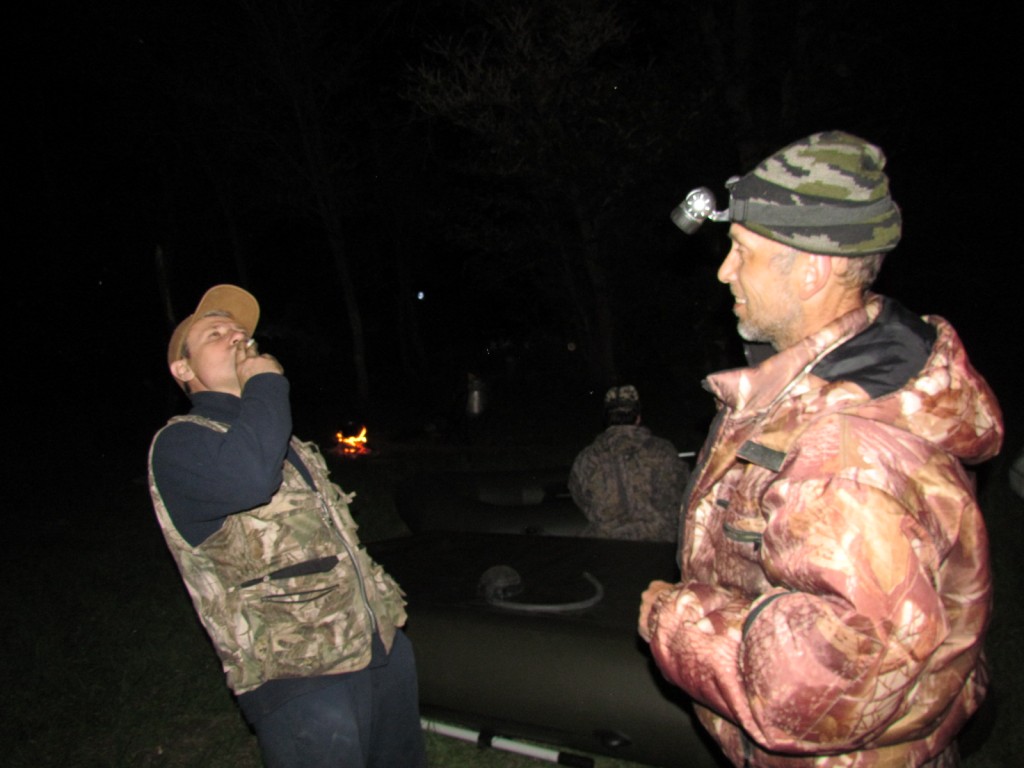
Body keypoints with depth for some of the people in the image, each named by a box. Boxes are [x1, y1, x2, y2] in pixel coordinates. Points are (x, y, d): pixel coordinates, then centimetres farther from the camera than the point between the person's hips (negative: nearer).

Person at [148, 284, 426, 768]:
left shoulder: (287, 443, 18)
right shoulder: (180, 444, -10)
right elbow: (248, 478, -33)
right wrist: (266, 383, -18)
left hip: (384, 647, 8)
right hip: (299, 677, -8)